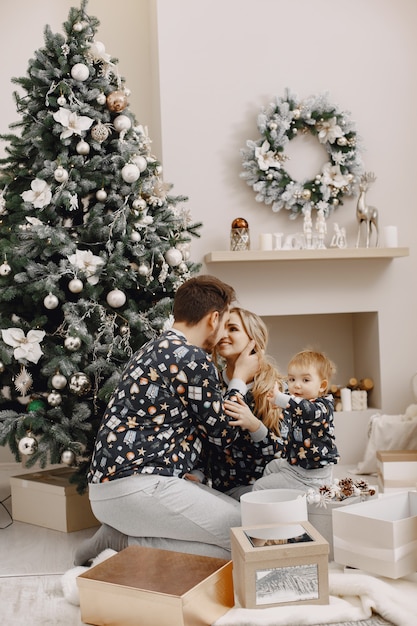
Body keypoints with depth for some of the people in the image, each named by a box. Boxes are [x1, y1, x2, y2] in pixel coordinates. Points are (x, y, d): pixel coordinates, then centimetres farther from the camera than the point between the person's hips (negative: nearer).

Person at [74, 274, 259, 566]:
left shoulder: (156, 348, 17)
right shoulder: (195, 360, -13)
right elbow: (223, 433, -1)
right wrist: (241, 378, 11)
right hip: (135, 486, -10)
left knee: (237, 514, 11)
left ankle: (122, 534, 5)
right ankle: (125, 544, -8)